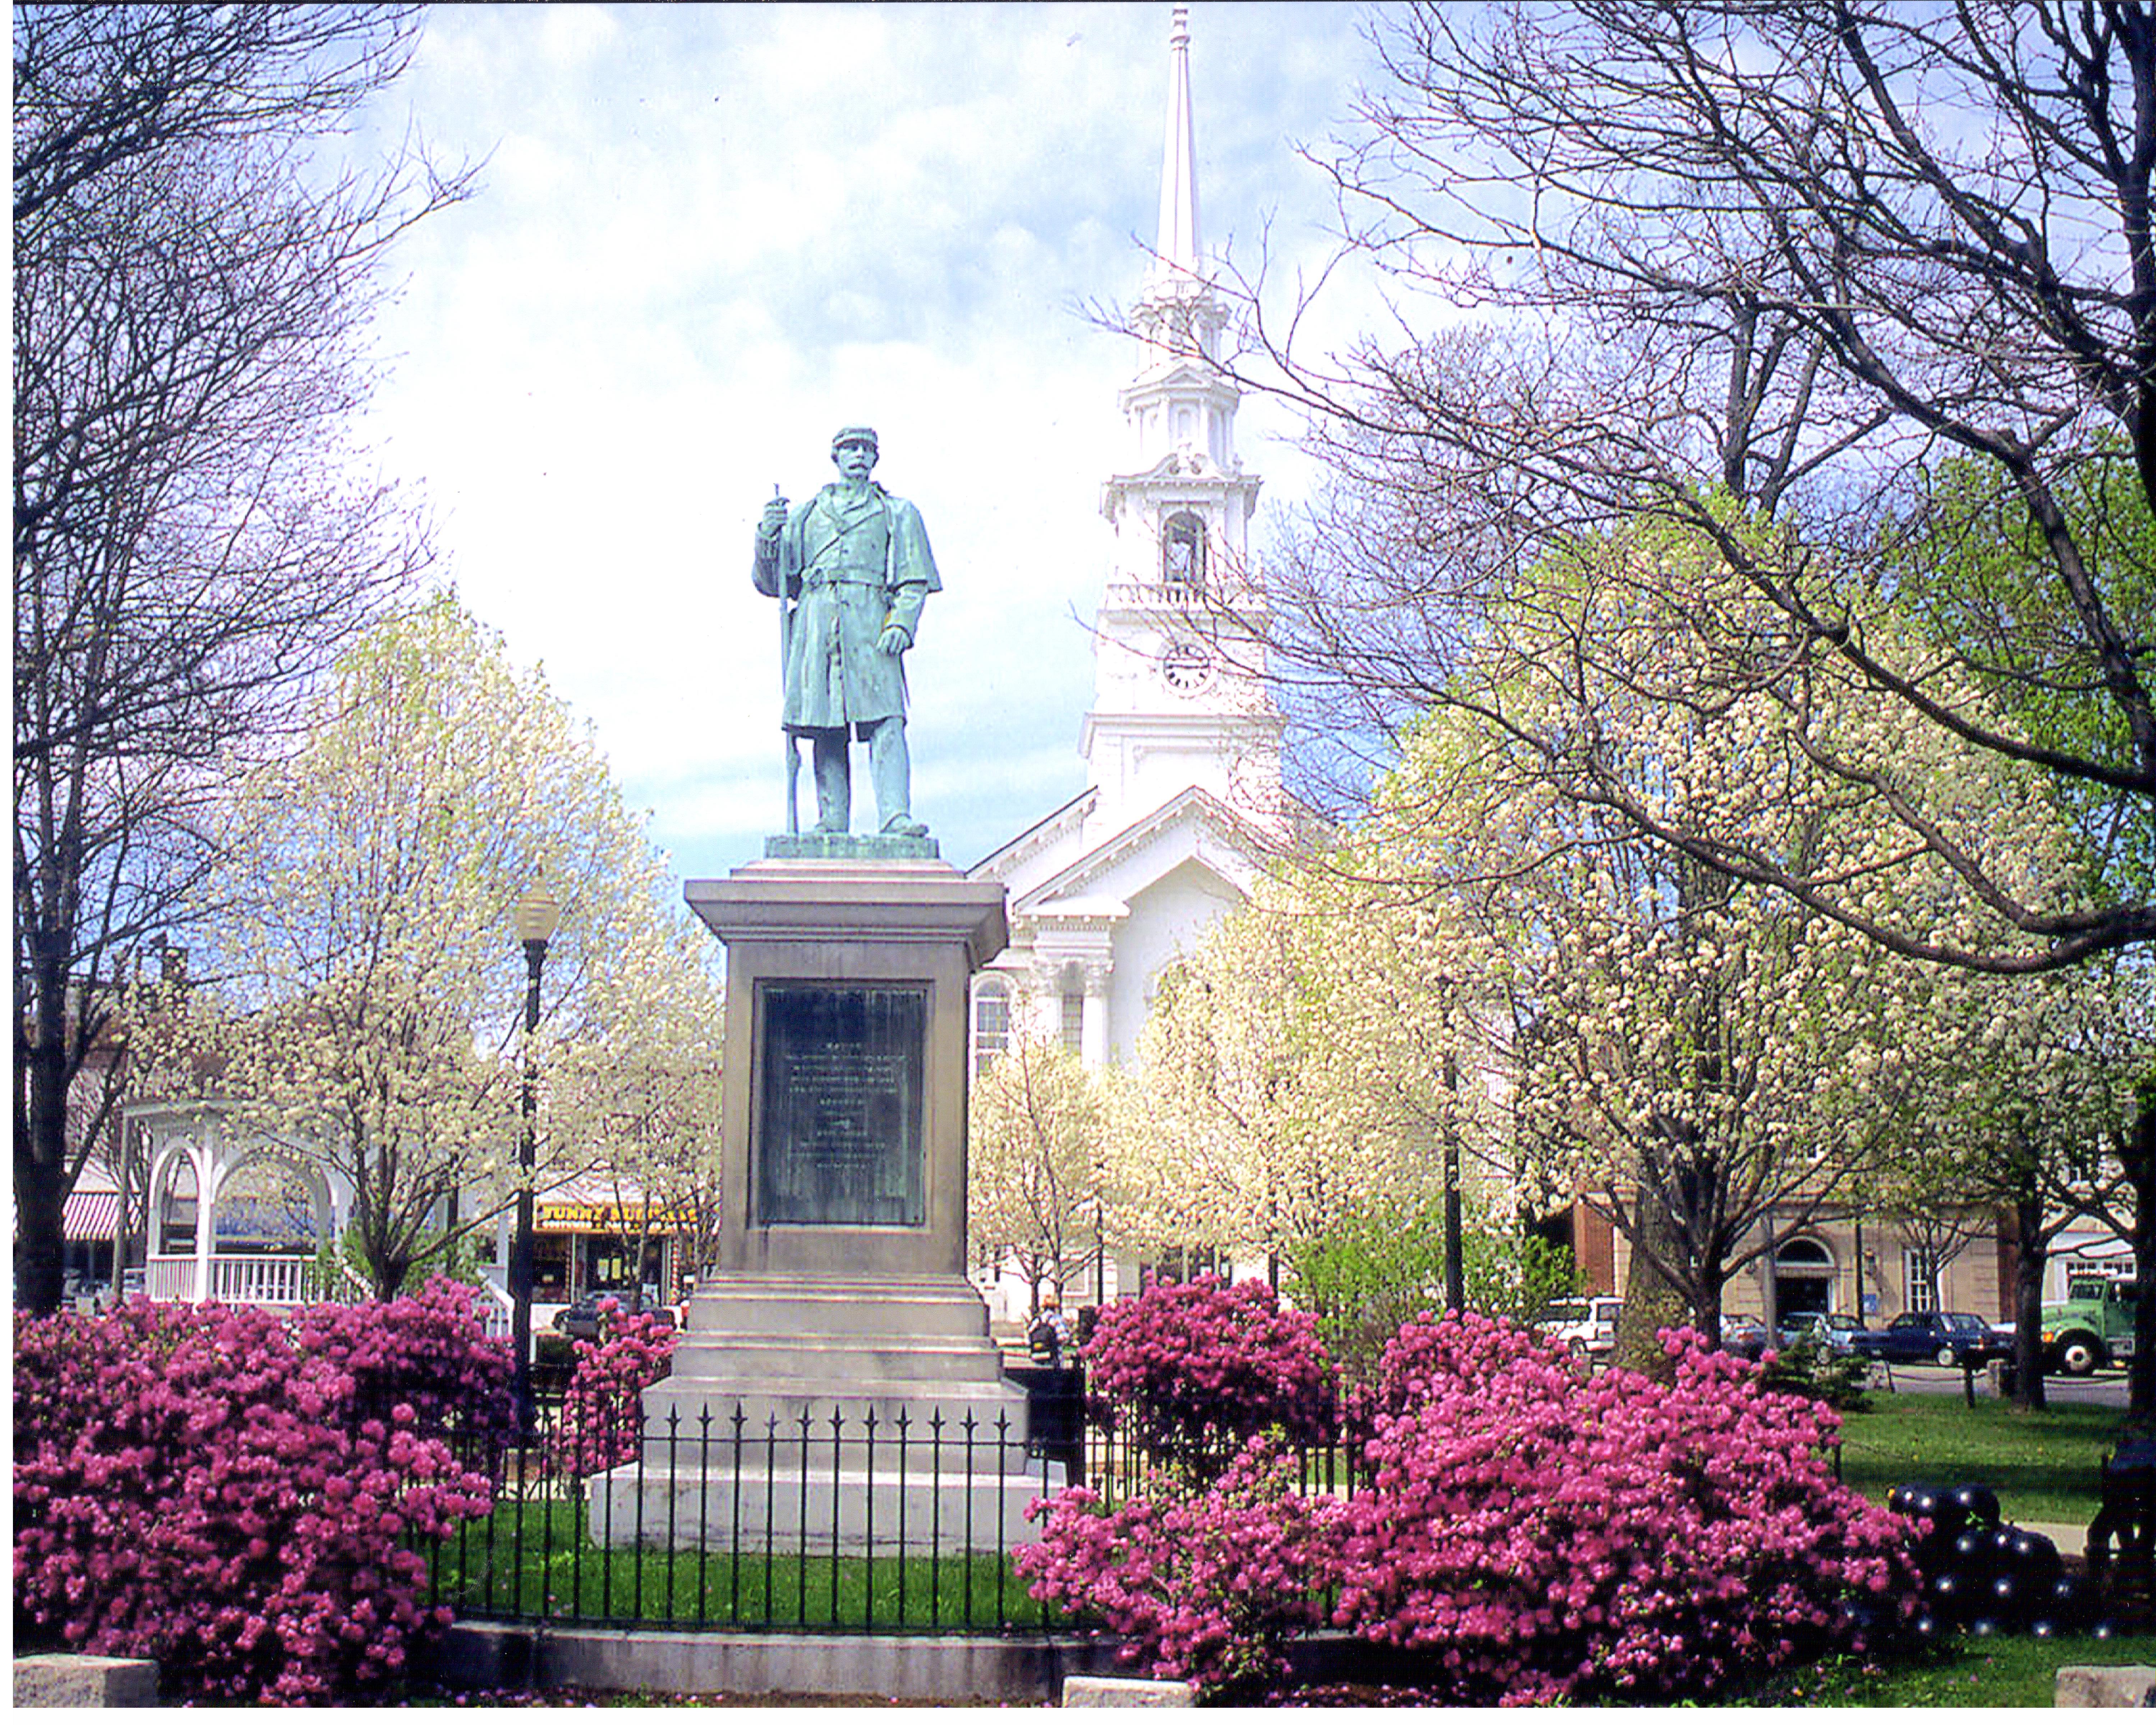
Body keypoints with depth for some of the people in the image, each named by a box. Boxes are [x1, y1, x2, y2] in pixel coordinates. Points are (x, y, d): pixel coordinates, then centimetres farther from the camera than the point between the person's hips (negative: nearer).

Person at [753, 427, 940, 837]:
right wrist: (767, 537, 3)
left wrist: (902, 625, -7)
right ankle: (831, 822, -5)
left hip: (871, 628, -2)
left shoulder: (898, 513, 20)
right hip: (816, 628, 2)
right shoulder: (804, 516, 25)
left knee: (885, 722, -17)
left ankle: (896, 817, -27)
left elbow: (915, 582, 10)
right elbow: (770, 582, 21)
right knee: (825, 732, -5)